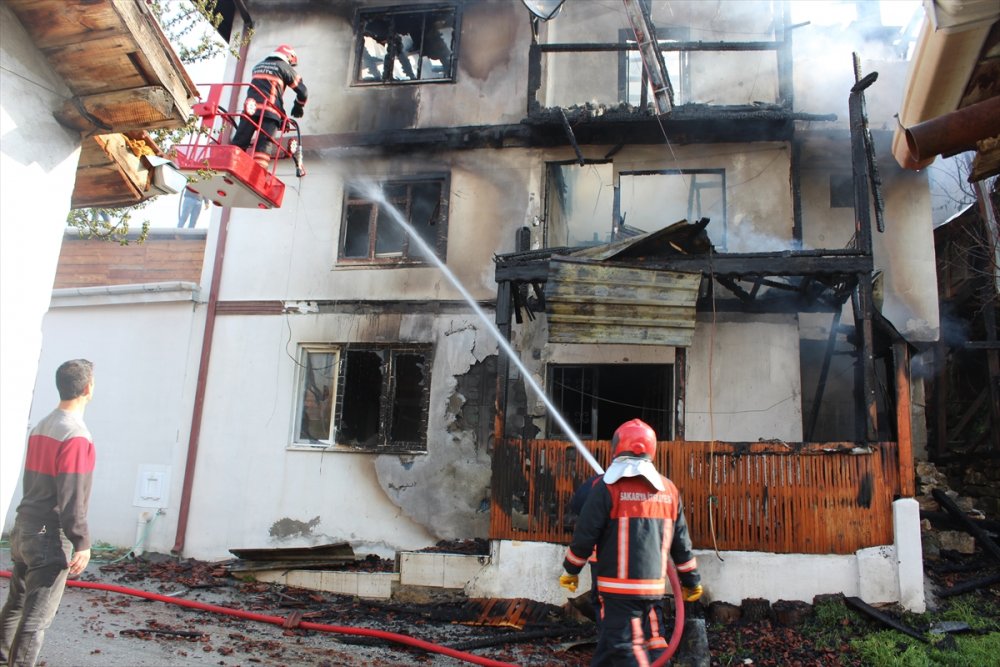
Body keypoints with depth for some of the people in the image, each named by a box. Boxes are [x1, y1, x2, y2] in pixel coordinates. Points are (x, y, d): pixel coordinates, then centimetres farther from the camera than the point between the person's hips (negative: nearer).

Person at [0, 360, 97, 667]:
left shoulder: (40, 428, 9)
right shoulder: (76, 434, -19)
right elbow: (72, 496, -20)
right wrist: (82, 543, -16)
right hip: (50, 537, -9)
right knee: (36, 616, -1)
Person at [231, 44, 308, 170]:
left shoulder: (258, 66, 29)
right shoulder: (285, 67, 13)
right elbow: (303, 91, 11)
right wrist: (299, 107, 30)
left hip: (250, 108, 4)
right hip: (269, 111, -4)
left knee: (239, 143, 0)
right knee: (264, 146, -11)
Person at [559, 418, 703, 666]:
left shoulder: (608, 487, -8)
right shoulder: (669, 490, 8)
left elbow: (585, 535, -8)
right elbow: (681, 543, 12)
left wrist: (571, 571, 6)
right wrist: (691, 581, 23)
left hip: (619, 588, -5)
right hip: (654, 587, 6)